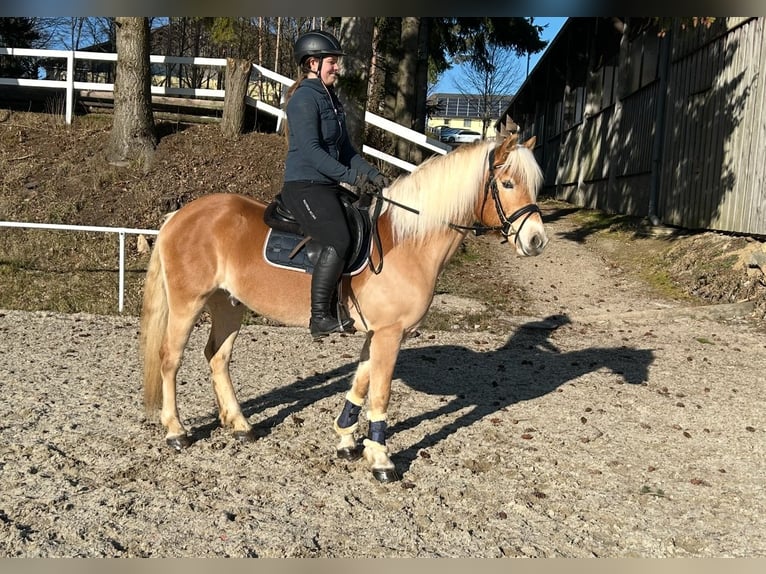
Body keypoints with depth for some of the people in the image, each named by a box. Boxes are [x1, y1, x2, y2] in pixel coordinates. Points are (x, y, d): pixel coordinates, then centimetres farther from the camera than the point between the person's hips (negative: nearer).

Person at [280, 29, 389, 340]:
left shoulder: (330, 99, 18)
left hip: (328, 186, 10)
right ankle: (320, 318, -16)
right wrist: (350, 176, -26)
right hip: (304, 186, -10)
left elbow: (345, 149, 18)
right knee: (338, 242, -25)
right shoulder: (304, 99, -11)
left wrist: (372, 174, 5)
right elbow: (310, 150, -21)